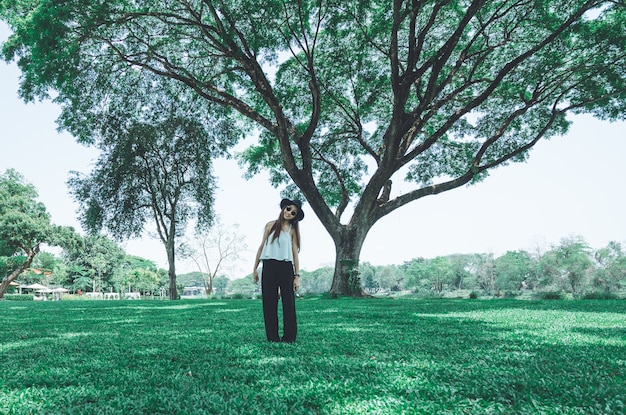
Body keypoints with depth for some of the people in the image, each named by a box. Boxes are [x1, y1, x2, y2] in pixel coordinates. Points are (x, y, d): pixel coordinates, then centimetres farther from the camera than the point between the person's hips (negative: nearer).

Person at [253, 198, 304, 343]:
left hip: (286, 267, -1)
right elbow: (262, 246, 11)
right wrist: (255, 268, 8)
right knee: (269, 303, 3)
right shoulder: (271, 225, 9)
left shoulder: (293, 230, 6)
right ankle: (272, 337, 11)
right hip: (269, 267, 1)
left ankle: (289, 337, 9)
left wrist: (297, 275, -4)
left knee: (288, 303, 0)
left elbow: (295, 253, 3)